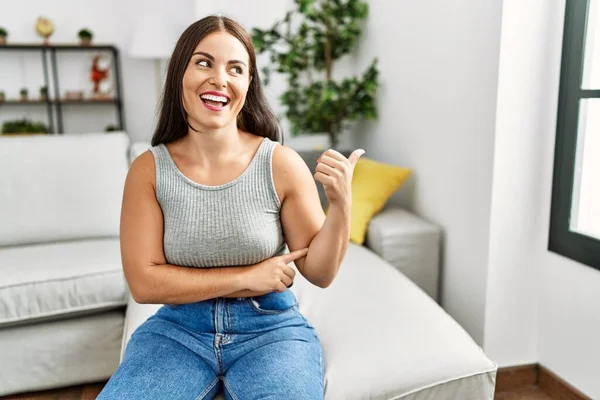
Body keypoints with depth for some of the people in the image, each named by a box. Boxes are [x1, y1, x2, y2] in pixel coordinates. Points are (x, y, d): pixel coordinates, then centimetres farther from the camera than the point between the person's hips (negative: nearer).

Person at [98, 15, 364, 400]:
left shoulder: (281, 163, -10)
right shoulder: (148, 169, -7)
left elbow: (319, 272, -4)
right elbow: (144, 282, -9)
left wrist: (341, 204, -22)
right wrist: (247, 278, -15)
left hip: (271, 328, -1)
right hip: (178, 329, 1)